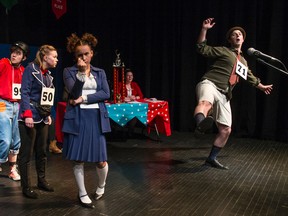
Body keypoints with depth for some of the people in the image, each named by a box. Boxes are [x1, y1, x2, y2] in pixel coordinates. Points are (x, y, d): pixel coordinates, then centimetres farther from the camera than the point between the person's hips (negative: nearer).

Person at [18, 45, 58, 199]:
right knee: (26, 153, 0)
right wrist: (27, 114, -21)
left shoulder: (48, 74, 13)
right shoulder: (31, 68, -9)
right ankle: (26, 187, 8)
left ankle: (42, 180, 27)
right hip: (30, 117, -8)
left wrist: (48, 114, 15)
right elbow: (25, 93, -14)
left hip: (42, 117, 8)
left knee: (42, 151, 14)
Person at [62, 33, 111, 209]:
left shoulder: (100, 72, 11)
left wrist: (84, 99, -10)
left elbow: (106, 94, -2)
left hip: (96, 118, 2)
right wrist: (81, 73, -19)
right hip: (78, 118, -1)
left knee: (101, 160, 2)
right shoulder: (69, 71, 3)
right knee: (78, 159, 3)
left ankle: (101, 187, 31)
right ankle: (82, 194, 21)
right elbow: (74, 93, -10)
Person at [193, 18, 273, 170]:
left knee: (225, 131, 2)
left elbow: (249, 76, 45)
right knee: (205, 103, -44)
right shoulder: (223, 51, 10)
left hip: (223, 95, 6)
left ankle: (211, 159, 16)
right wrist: (204, 30, -10)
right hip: (209, 84, -6)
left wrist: (262, 87, 58)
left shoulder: (243, 61, 28)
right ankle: (200, 124, -76)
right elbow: (202, 49, -1)